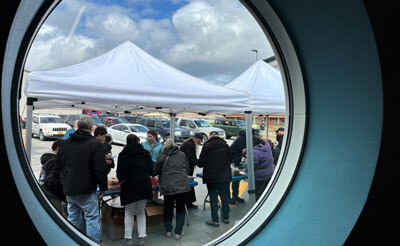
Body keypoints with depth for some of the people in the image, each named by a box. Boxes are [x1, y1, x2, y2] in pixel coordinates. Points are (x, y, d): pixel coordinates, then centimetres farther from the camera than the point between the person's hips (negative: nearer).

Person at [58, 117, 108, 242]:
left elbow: (60, 167, 18)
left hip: (68, 190, 7)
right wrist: (103, 188, -6)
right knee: (92, 218, 0)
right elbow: (100, 169, -16)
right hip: (86, 190, -6)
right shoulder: (94, 144, -12)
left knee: (72, 217, 18)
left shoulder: (65, 144, 10)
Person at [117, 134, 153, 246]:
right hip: (144, 186, 2)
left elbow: (119, 172, -4)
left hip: (129, 187, -2)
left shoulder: (123, 154, -2)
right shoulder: (145, 153, 3)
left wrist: (121, 180, 16)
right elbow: (151, 169, 5)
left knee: (129, 213, 11)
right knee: (141, 212, 14)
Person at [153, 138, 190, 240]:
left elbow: (156, 172, 4)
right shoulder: (182, 154, 5)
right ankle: (178, 233, 14)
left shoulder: (162, 157, -4)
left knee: (168, 209, 17)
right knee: (180, 209, 13)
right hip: (183, 186, 2)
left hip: (168, 187, -1)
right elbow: (187, 170, 14)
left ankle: (168, 231, 26)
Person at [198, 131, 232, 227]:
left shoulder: (207, 146, -11)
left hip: (212, 176, -4)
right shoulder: (225, 145, 2)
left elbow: (201, 163, -11)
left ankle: (215, 220, 9)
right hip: (225, 176, 4)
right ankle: (226, 217, 25)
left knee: (213, 198, 4)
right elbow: (230, 160, 10)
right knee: (225, 196, 15)